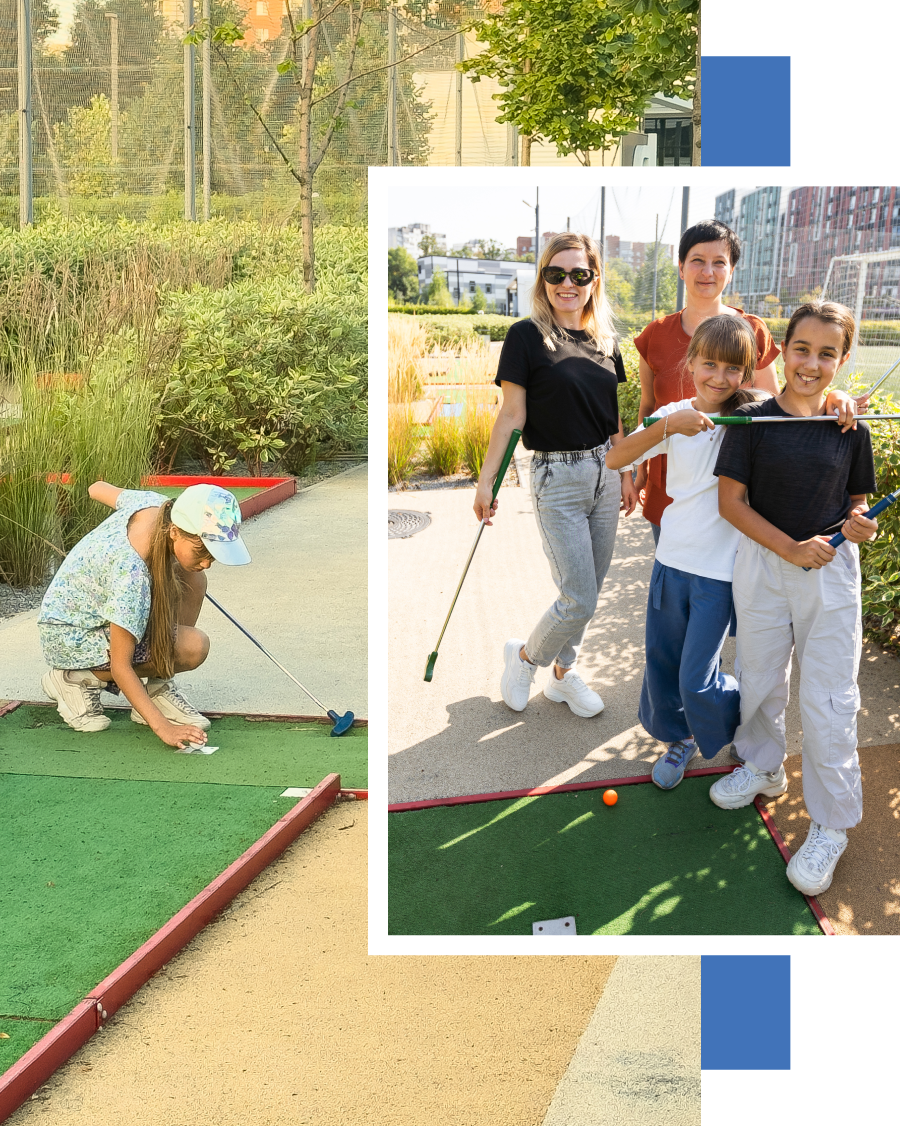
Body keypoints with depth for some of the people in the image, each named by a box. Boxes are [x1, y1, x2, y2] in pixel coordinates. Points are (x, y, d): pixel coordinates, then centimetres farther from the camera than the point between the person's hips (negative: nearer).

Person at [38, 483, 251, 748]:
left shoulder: (153, 503, -17)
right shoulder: (133, 574, -39)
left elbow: (97, 488, 7)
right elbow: (120, 666, -33)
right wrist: (162, 727, -36)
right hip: (70, 636, -9)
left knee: (192, 580, -8)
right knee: (193, 647, -23)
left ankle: (158, 687, 0)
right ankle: (78, 679, -7)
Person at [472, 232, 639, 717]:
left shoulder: (605, 340, 8)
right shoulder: (526, 336, -9)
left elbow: (613, 417, 14)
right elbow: (512, 414, -9)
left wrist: (626, 473, 14)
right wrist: (485, 480, -11)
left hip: (604, 473, 6)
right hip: (557, 478, -6)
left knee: (586, 592, 11)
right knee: (579, 600, -6)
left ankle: (563, 673, 30)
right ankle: (525, 655, 20)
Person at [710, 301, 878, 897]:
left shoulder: (851, 428, -2)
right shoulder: (752, 419, -6)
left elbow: (857, 502, 10)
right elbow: (732, 501, -7)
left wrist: (860, 527, -14)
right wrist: (790, 547, -17)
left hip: (831, 573, -1)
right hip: (761, 566, 1)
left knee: (828, 701, -2)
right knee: (760, 678, 18)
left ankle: (831, 825, 12)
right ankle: (763, 768, 45)